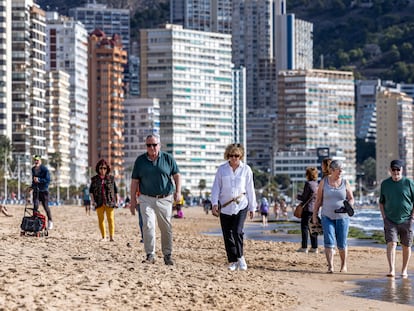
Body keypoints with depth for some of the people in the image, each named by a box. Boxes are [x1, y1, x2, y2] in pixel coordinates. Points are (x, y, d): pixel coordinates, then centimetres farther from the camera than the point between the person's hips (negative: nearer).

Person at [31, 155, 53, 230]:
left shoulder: (44, 169, -10)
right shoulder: (33, 169, 11)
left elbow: (48, 180, -16)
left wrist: (39, 180, -23)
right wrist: (32, 186, 12)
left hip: (43, 190, -5)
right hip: (36, 190, 5)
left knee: (45, 206, 0)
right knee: (35, 206, -6)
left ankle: (50, 221, 16)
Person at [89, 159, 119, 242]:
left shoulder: (111, 178, 8)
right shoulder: (94, 179, 10)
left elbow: (116, 190, 12)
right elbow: (91, 191, 10)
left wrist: (117, 201, 7)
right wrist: (92, 200, -3)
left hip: (110, 202, -2)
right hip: (99, 203, 2)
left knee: (110, 218, -11)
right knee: (101, 219, 3)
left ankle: (111, 236, -13)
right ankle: (103, 237, 9)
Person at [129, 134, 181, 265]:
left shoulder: (168, 158, 4)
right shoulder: (140, 160, 5)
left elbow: (176, 175, 7)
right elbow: (135, 181, 7)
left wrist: (178, 192, -6)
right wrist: (133, 199, 3)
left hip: (165, 199, 1)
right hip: (147, 199, 0)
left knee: (166, 228, 5)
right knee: (148, 225, -14)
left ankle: (167, 255, 17)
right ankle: (150, 255, -9)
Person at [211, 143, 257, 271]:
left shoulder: (246, 169, 3)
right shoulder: (222, 169, 4)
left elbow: (250, 189, 8)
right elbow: (216, 187, 5)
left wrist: (252, 207, 10)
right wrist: (214, 203, -6)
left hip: (241, 205, -2)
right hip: (225, 207, 2)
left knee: (237, 232, -17)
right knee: (227, 235, 2)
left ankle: (240, 257, 2)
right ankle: (233, 261, 12)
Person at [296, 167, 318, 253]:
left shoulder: (308, 184, -13)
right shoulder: (317, 184, 8)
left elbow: (304, 197, -13)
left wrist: (298, 196, 8)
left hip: (308, 208, -7)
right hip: (315, 209, 7)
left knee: (305, 227, -1)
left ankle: (304, 247, -3)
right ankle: (314, 247, 11)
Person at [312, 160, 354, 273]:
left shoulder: (345, 183, 2)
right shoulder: (324, 182, 1)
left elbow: (351, 199, 8)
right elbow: (318, 200, 5)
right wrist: (314, 215, 2)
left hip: (342, 217, 0)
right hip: (327, 217, 0)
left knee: (342, 243, 3)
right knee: (329, 242, -11)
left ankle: (343, 265, 23)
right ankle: (330, 266, -9)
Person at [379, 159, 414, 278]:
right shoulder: (385, 184, 7)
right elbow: (381, 202, 17)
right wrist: (384, 216, 5)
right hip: (390, 220, 1)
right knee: (391, 244, -13)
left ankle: (404, 270, 20)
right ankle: (392, 270, -19)